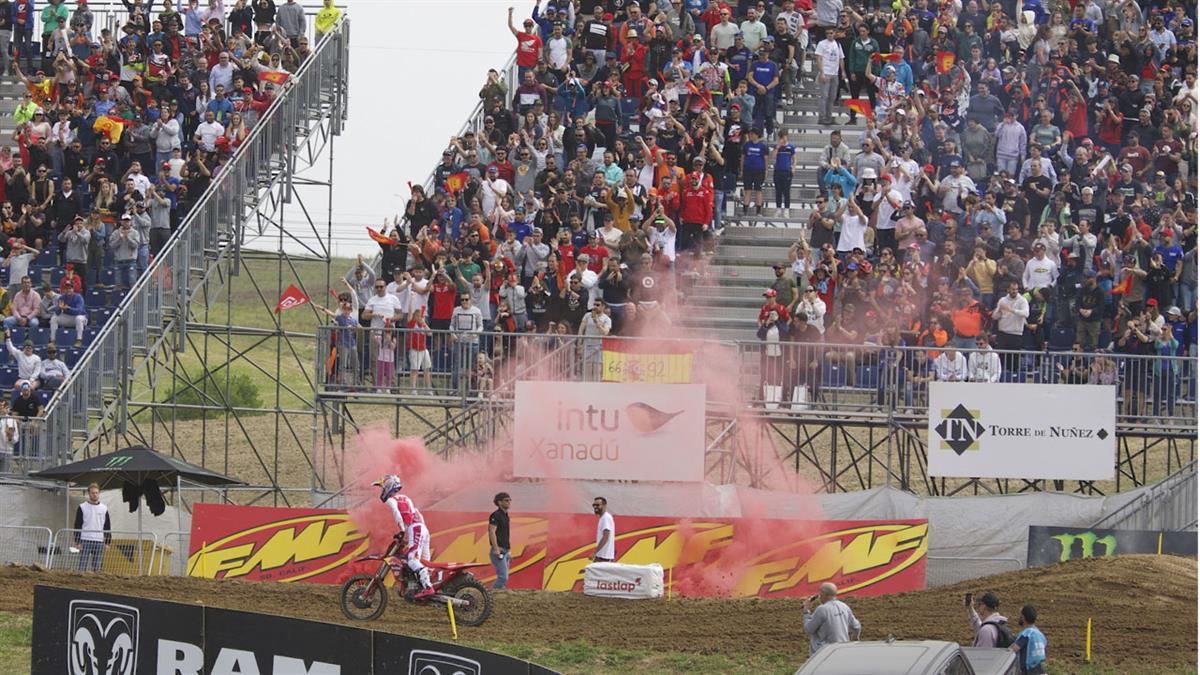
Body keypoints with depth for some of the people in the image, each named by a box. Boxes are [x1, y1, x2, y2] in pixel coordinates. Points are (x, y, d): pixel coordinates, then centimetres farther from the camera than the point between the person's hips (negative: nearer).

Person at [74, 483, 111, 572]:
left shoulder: (104, 509, 12)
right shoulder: (82, 508, 3)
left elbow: (107, 527, 14)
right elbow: (77, 526, 1)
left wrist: (107, 542, 6)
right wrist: (78, 542, -7)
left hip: (99, 542, 3)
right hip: (85, 541, -3)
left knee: (97, 567, 2)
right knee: (83, 566, -8)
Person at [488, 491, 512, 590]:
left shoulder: (505, 515, 18)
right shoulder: (496, 515, -10)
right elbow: (492, 532, -18)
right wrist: (496, 549, -24)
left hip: (505, 551, 9)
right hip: (498, 551, -9)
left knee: (503, 578, 8)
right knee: (503, 577, -16)